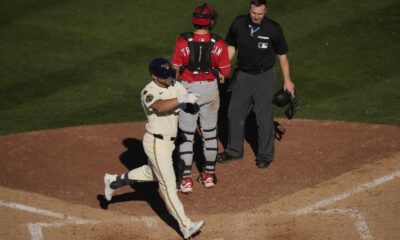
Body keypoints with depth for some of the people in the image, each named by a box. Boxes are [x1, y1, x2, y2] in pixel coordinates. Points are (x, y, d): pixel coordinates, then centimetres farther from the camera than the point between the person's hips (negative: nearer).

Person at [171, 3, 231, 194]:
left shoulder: (183, 42, -15)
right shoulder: (218, 44, -12)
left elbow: (175, 68, -9)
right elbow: (225, 72, -7)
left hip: (188, 89, -1)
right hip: (211, 89, 1)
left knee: (186, 135, 6)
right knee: (210, 133, 18)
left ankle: (186, 179, 2)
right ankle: (209, 175, 26)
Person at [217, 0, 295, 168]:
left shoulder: (273, 29, -15)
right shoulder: (238, 24, -8)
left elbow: (282, 55, -4)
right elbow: (231, 46, 6)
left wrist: (287, 80, -1)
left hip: (264, 77, -3)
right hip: (243, 75, 3)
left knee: (264, 117, 2)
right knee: (235, 113, 11)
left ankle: (265, 154, 17)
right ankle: (234, 151, 28)